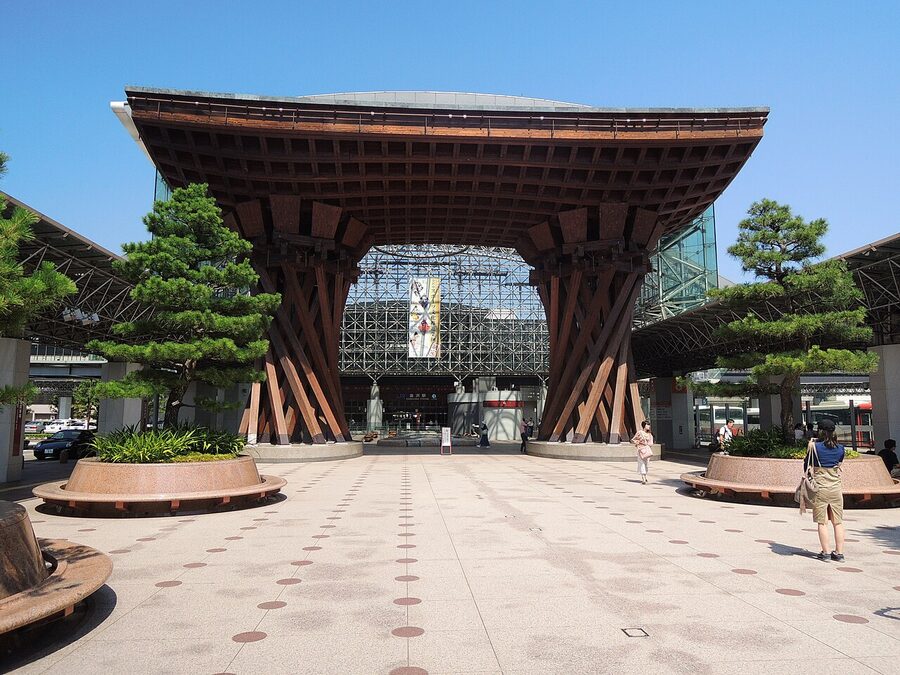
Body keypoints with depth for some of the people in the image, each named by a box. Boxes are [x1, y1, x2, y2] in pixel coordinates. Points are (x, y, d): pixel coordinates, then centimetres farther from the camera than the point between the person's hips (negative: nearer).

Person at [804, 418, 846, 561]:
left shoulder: (815, 447, -10)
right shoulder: (840, 448, 1)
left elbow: (807, 465, -1)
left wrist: (809, 448, 8)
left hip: (820, 488, -3)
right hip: (836, 488, 4)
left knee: (822, 522, 2)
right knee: (838, 522, 9)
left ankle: (825, 552, 4)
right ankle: (839, 553, 12)